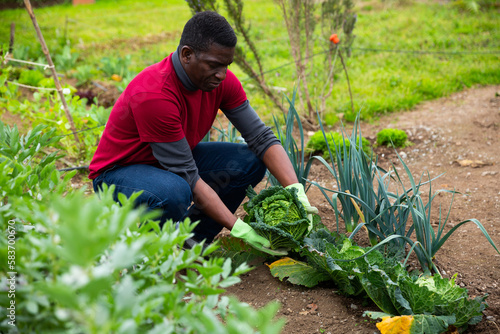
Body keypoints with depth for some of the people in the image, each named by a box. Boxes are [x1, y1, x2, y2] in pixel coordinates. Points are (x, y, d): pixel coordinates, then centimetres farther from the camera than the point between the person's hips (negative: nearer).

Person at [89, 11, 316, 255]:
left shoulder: (221, 80, -13)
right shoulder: (154, 95, -34)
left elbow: (261, 137, -12)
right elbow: (187, 177, -31)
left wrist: (296, 191, -25)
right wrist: (238, 228, -32)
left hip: (178, 160, 7)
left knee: (250, 161, -10)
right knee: (175, 192, -40)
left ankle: (193, 241, 3)